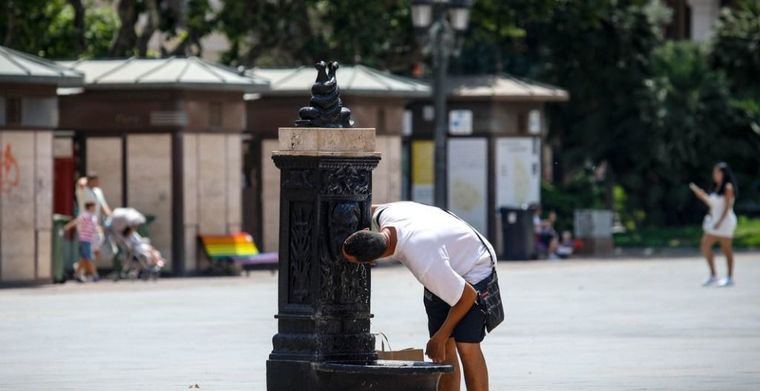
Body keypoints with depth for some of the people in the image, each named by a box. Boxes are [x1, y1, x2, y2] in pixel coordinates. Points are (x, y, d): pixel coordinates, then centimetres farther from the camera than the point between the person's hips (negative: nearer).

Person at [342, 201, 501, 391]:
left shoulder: (424, 265, -43)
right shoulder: (383, 214, -24)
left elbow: (468, 296, -28)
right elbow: (371, 208, 6)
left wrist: (440, 338, -16)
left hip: (475, 268, -8)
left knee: (466, 345, -20)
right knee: (446, 349, 2)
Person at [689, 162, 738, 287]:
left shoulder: (728, 187, -10)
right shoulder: (717, 188, 15)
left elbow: (728, 206, -15)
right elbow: (711, 203, 19)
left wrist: (720, 221, -21)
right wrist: (700, 193, 11)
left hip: (725, 221, -9)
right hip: (715, 222, 9)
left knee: (726, 249, -4)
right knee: (705, 246, 3)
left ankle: (730, 278, 2)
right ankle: (713, 276, 8)